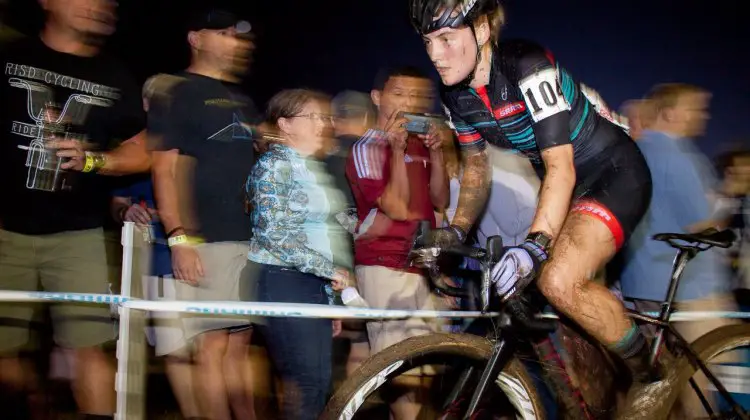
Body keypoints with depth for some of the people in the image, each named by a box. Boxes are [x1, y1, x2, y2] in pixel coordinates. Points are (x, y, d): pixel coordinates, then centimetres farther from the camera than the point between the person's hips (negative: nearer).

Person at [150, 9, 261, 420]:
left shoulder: (243, 100, 21)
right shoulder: (176, 93, 0)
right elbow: (164, 170, -8)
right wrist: (179, 238, -18)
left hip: (253, 238, 7)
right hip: (207, 240, -7)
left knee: (239, 344, 8)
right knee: (212, 345, -7)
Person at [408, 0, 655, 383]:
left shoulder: (527, 66, -27)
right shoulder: (456, 96, -5)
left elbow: (560, 165, -33)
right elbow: (476, 167, 9)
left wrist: (536, 243, -44)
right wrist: (456, 230, -5)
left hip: (615, 174, -8)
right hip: (571, 188, 8)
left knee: (559, 281, -28)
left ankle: (654, 376, -8)